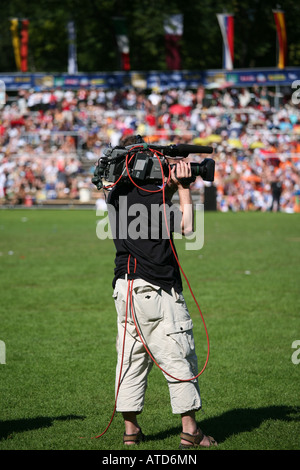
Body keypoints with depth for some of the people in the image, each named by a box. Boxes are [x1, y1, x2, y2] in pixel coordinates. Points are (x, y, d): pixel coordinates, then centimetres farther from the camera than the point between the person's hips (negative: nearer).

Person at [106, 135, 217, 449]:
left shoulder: (116, 195, 9)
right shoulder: (148, 195, -13)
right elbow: (187, 227, -15)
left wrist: (171, 186, 10)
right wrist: (184, 188, -9)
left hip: (126, 288, 7)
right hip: (157, 288, -7)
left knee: (132, 358, 10)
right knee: (179, 358, -2)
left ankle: (130, 429, 11)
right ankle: (190, 431, -2)